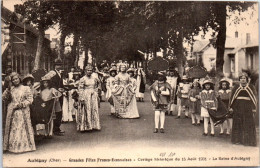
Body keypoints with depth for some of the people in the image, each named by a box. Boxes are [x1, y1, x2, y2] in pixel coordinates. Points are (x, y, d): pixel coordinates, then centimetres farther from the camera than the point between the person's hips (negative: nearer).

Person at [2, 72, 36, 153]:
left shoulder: (26, 88, 2)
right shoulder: (10, 89, 10)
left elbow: (30, 100, -3)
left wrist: (20, 104, -12)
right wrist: (8, 89, -11)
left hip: (23, 112, -2)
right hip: (12, 112, 2)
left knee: (23, 128, -2)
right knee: (13, 128, 2)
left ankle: (24, 145, 3)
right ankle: (13, 146, 8)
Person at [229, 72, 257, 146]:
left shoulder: (251, 87, 4)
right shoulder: (236, 87, 6)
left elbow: (254, 98, 4)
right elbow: (232, 97, 8)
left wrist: (254, 108, -1)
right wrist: (231, 107, 3)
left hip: (248, 108, -1)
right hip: (237, 108, 1)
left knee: (248, 124, -1)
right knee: (237, 123, 4)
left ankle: (248, 140, 6)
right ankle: (237, 139, 12)